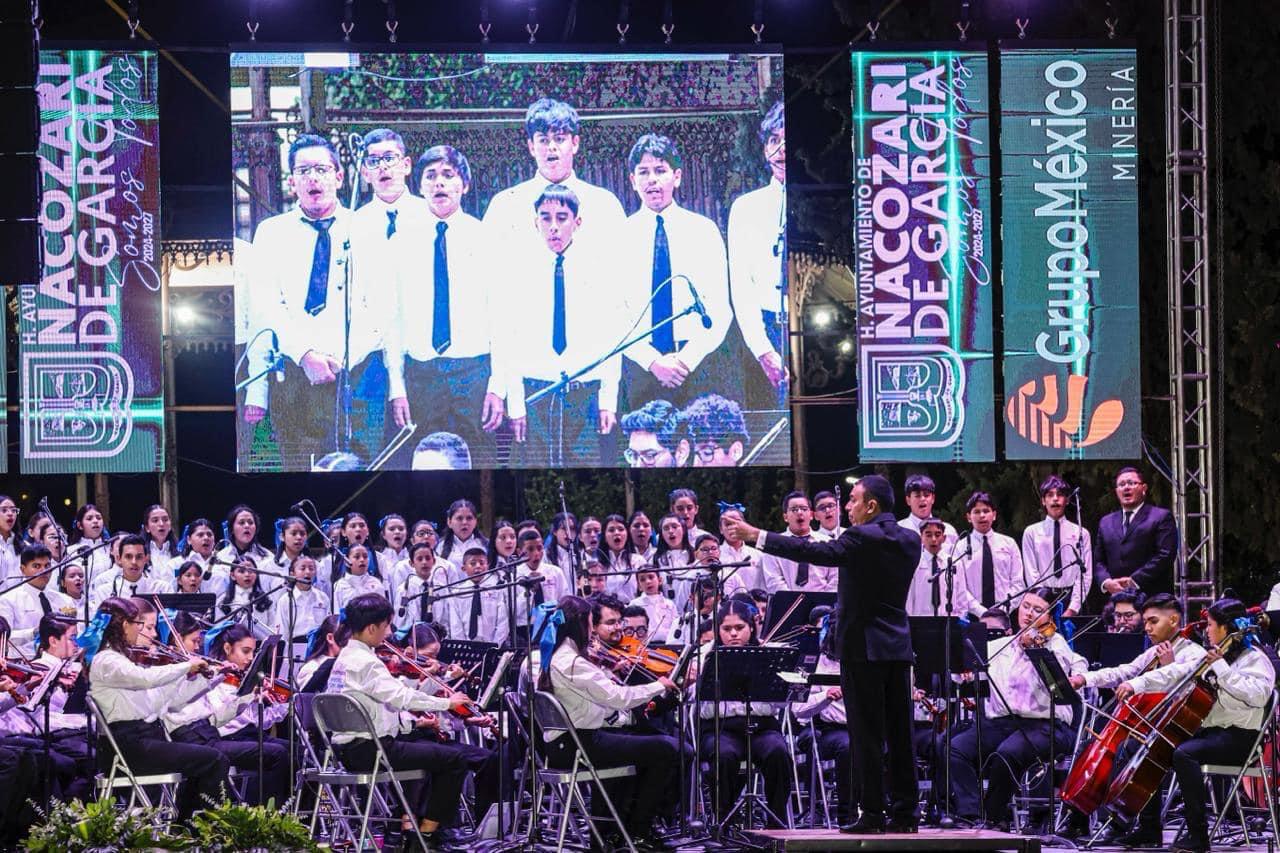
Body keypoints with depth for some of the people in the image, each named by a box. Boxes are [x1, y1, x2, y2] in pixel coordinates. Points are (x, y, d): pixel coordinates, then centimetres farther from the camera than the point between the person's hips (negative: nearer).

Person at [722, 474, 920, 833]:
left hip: (863, 645, -7)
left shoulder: (861, 538, -14)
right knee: (899, 734, 8)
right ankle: (905, 813, 9)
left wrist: (757, 536, -14)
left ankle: (872, 814, -4)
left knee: (867, 735, -4)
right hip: (898, 645, 7)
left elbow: (818, 553, -17)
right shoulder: (910, 540, 10)